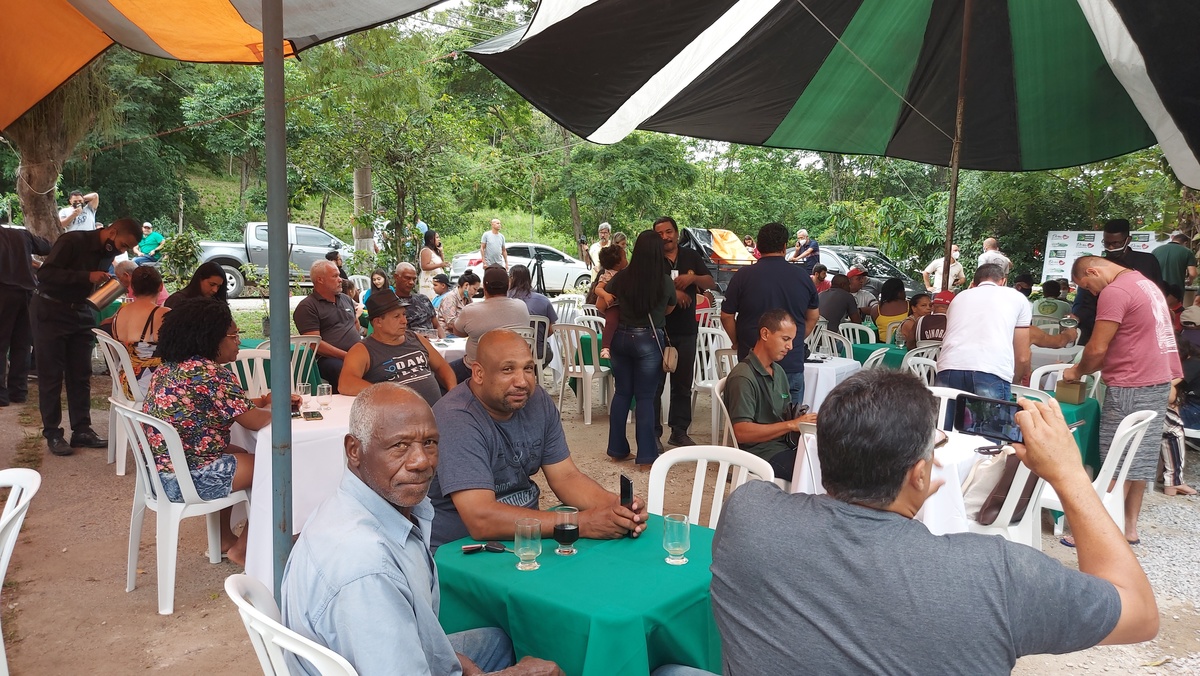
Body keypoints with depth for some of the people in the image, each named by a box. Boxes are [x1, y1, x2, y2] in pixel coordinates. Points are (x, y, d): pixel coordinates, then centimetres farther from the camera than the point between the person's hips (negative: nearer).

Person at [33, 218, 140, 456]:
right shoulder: (73, 241, -19)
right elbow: (45, 273, -25)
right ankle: (52, 433, 5)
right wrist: (87, 276, -31)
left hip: (80, 313, 7)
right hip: (50, 311, -6)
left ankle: (82, 430, 9)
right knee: (51, 375, -1)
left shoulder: (107, 253, 3)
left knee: (81, 375, 4)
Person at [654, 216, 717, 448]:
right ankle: (653, 433, 7)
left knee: (683, 384, 11)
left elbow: (711, 283, 6)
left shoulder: (691, 257, 9)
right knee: (655, 384, 0)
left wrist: (693, 278, -13)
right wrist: (671, 293, -21)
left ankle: (679, 431, 21)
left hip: (686, 330, 4)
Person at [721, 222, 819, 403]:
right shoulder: (802, 276, 3)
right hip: (793, 363, 2)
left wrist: (737, 342, 14)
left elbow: (726, 316, 0)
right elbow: (813, 316, 14)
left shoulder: (743, 276, -6)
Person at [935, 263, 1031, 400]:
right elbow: (1022, 357, 21)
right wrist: (1015, 381, 41)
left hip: (949, 371, 3)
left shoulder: (959, 297, 30)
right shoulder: (1017, 298, 22)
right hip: (992, 374, -2)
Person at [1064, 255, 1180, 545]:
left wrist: (1078, 372, 3)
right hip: (1158, 381, 9)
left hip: (1131, 387, -9)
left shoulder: (1115, 291, -15)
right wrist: (1089, 368, 14)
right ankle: (1129, 526, 19)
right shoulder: (1145, 283, 15)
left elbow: (1097, 349, -16)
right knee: (1140, 459, 12)